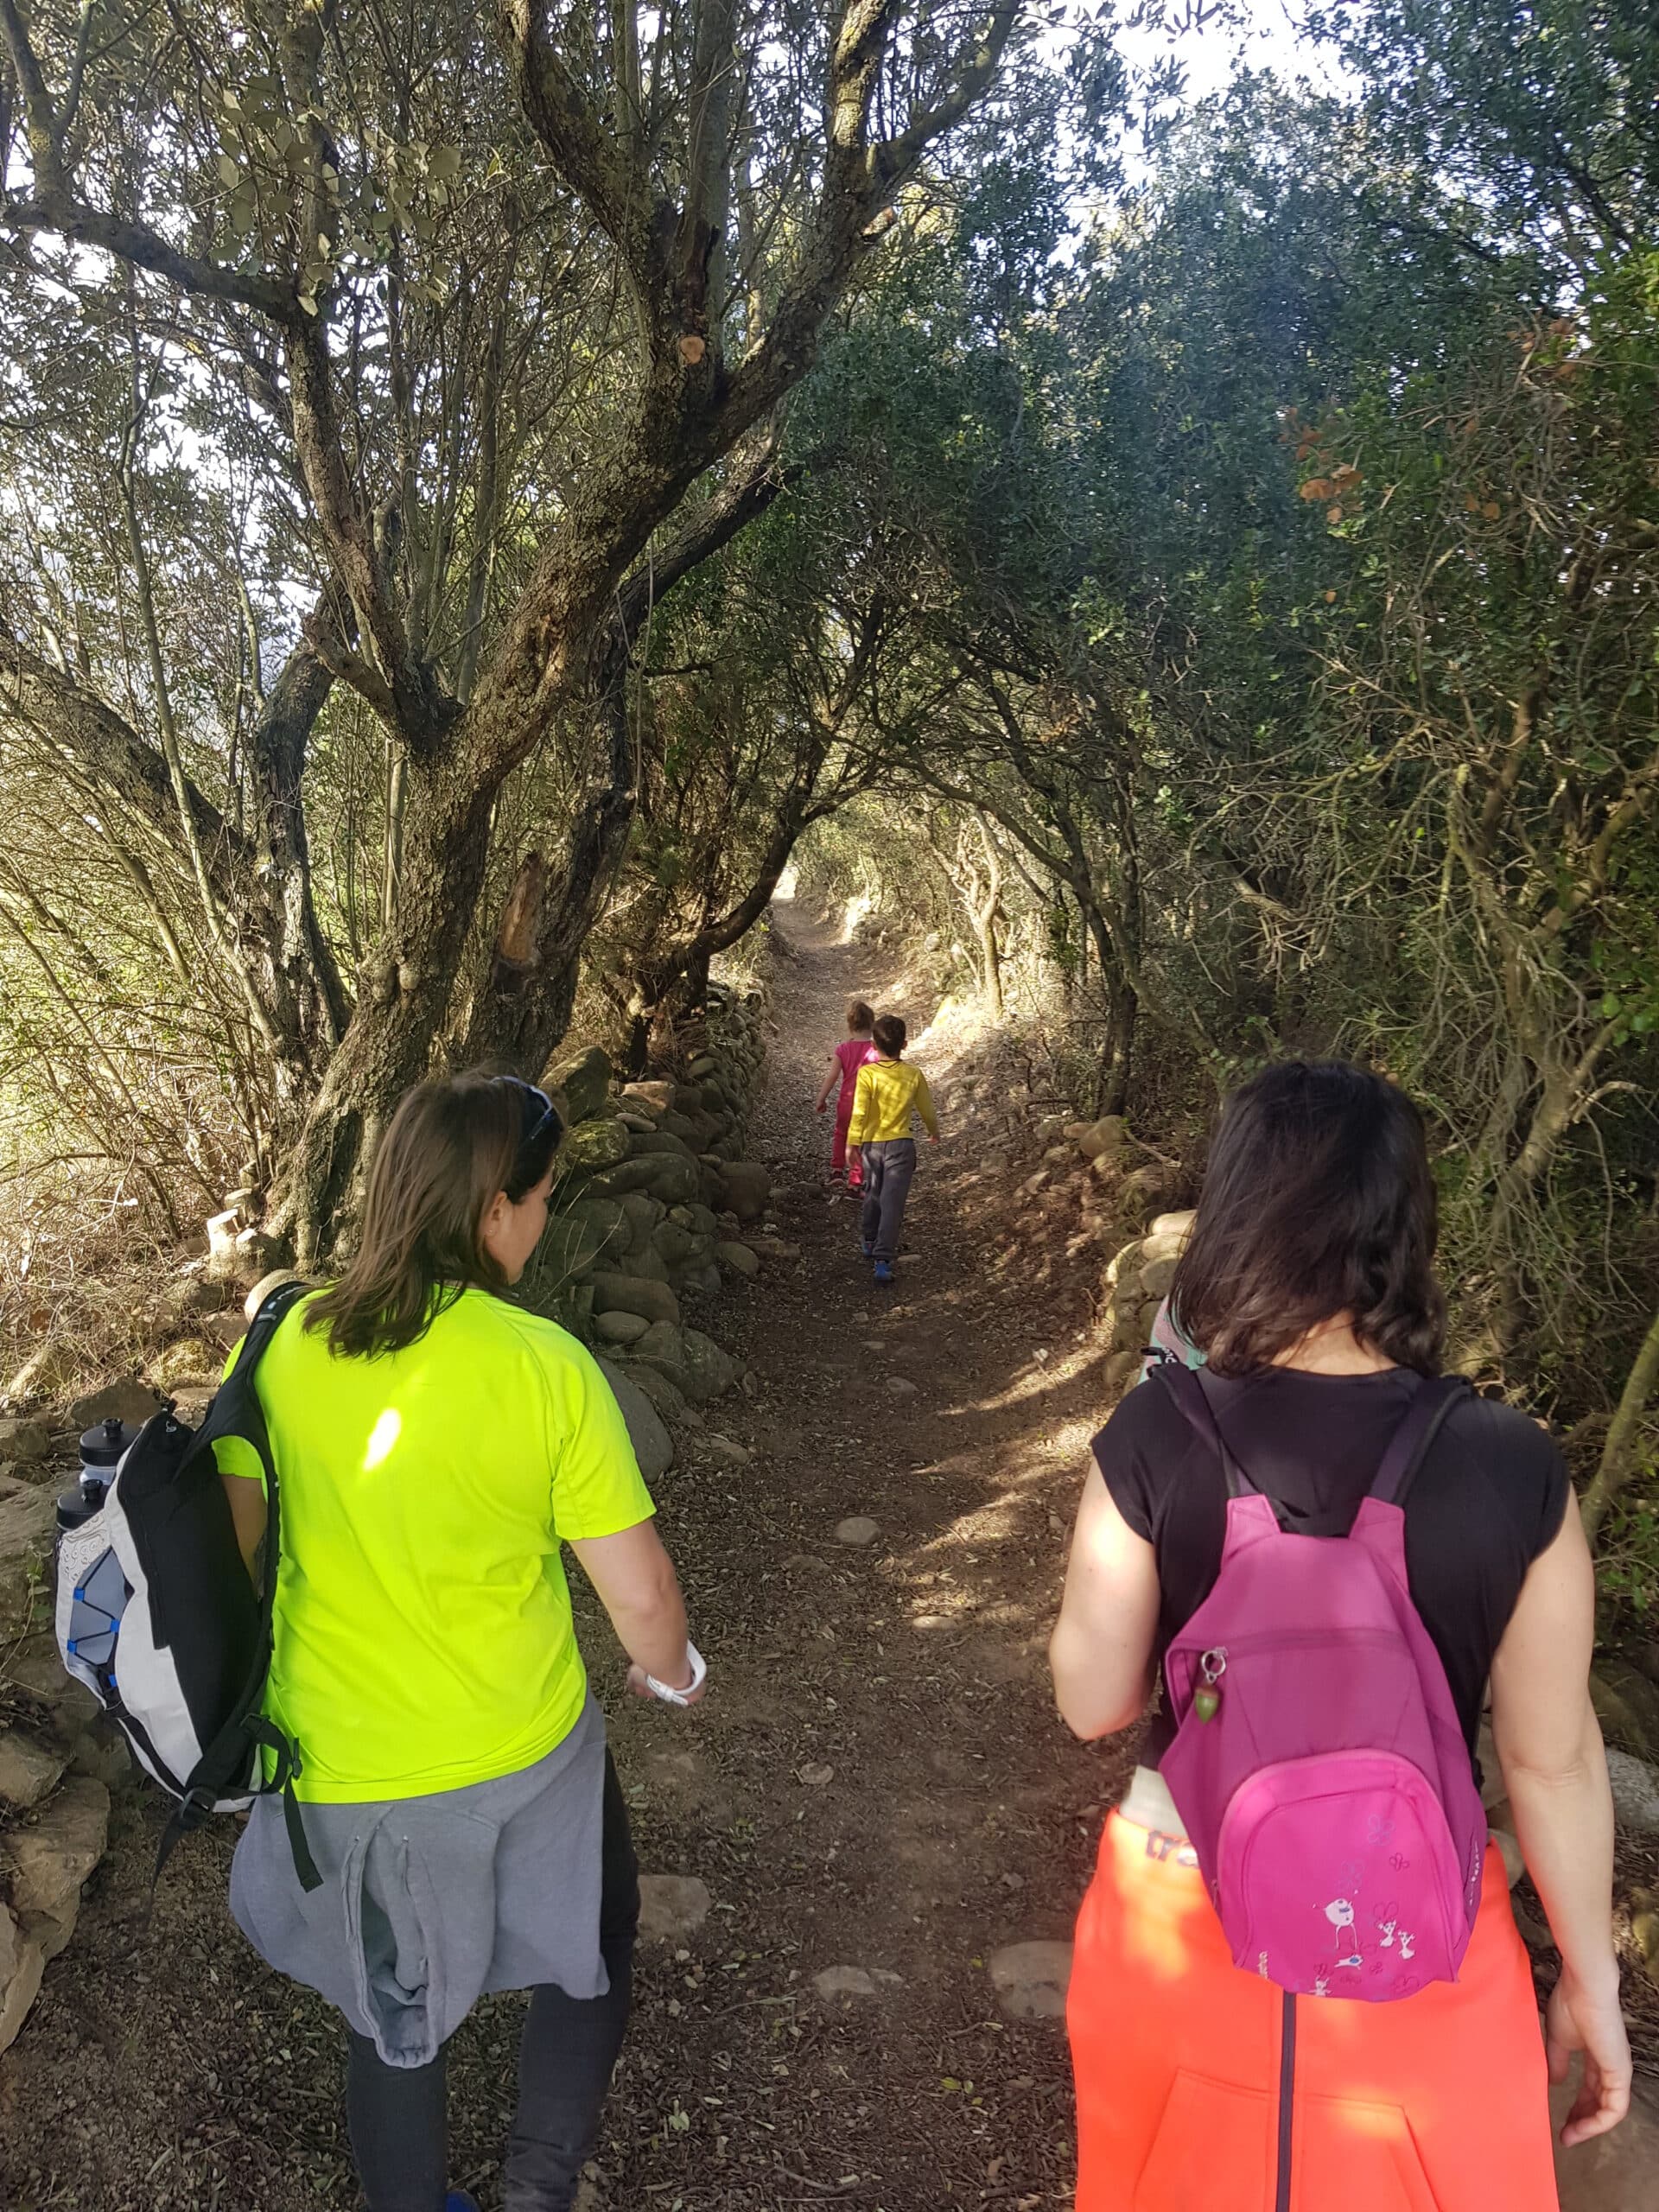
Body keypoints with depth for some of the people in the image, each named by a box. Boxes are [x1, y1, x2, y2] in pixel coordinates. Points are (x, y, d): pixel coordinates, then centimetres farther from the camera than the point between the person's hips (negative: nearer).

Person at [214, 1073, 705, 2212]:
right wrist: (672, 1669, 5)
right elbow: (641, 1591, -16)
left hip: (338, 1766, 3)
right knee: (590, 1953, 28)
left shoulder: (285, 1342, -13)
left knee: (394, 2008, 28)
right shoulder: (547, 1367, -21)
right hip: (517, 1757, -3)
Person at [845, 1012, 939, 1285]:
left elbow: (859, 1112, -15)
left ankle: (870, 1242, 41)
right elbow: (927, 1111, 7)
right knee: (892, 1203, -3)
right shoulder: (914, 1075, -5)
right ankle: (883, 1260, -12)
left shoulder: (867, 1073, -11)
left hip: (872, 1144, 1)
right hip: (901, 1145, -1)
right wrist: (934, 1132, 25)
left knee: (873, 1195, 23)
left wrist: (852, 1143, -7)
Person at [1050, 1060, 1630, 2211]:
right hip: (1418, 1939, 0)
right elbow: (1554, 1758, -9)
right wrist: (1593, 1978, 8)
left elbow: (1093, 1704, -10)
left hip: (1186, 1917, 1)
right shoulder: (1515, 1471, -18)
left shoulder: (1157, 1436, -20)